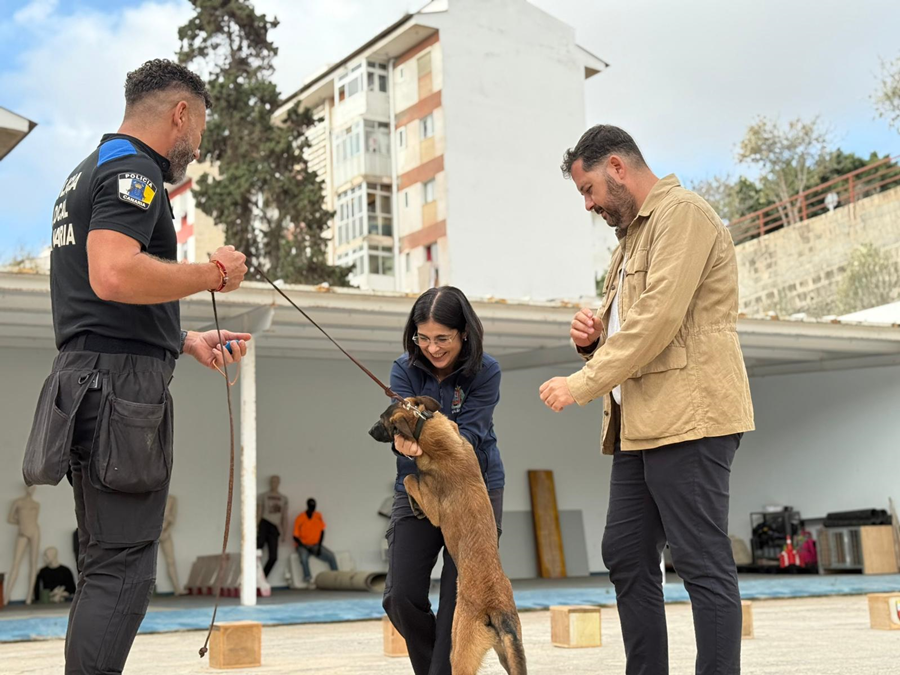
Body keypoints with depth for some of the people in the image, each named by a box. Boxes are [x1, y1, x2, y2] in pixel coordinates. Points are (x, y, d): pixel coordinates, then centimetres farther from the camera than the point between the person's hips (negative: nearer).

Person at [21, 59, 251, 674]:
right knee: (122, 566, -9)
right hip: (123, 386, -10)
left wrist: (189, 341, 27)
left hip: (90, 381, 10)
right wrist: (212, 273, -13)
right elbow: (114, 276, -26)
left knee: (106, 564, 13)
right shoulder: (133, 169, -8)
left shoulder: (89, 173, 25)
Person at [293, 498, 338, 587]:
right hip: (303, 546, -3)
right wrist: (305, 547, -18)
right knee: (304, 557, -37)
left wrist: (319, 546, -8)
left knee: (331, 556, -20)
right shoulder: (300, 518, -11)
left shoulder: (318, 516, 0)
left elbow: (322, 531, 4)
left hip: (316, 545, 3)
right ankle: (308, 580, -36)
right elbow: (295, 537, -8)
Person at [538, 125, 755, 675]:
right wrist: (595, 336, 7)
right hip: (640, 423, 10)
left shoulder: (682, 214, -7)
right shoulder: (634, 234, 24)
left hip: (688, 417, -10)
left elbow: (659, 319, -18)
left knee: (702, 562, -7)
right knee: (626, 557, 10)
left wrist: (582, 384, -14)